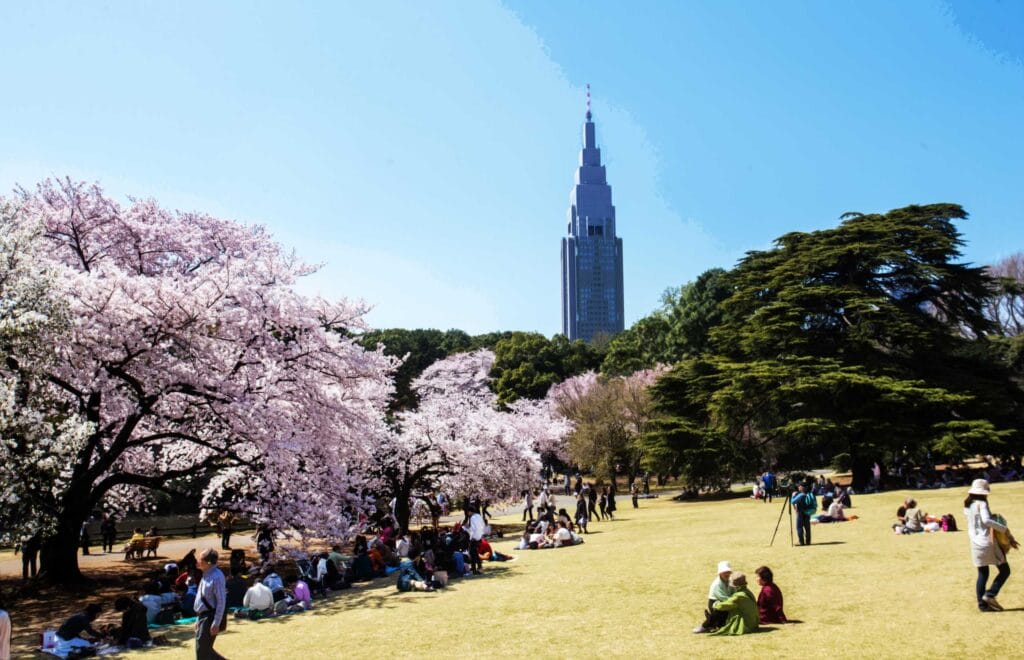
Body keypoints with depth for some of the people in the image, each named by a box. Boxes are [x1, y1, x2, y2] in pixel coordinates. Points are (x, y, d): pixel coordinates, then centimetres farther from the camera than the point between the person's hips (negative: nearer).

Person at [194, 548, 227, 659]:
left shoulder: (216, 577, -20)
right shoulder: (206, 575, 9)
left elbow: (221, 602, -21)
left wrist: (216, 624, -22)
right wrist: (199, 619, 20)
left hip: (210, 618, -9)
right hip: (203, 617, 9)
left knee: (203, 651, -4)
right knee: (204, 650, 14)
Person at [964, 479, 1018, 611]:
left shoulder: (967, 506, 12)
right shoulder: (981, 504, -11)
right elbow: (986, 520, -28)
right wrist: (1005, 529, -23)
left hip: (975, 544, 7)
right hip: (988, 542, -7)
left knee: (982, 574, 13)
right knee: (1005, 570, 6)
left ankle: (982, 604, 11)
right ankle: (990, 594, -4)